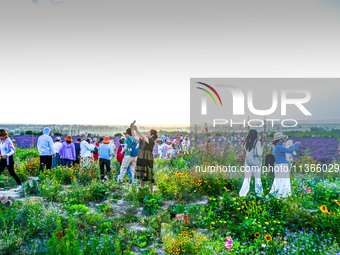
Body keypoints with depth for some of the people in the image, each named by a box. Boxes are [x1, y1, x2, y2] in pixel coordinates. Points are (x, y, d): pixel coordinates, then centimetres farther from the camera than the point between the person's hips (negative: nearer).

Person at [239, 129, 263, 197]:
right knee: (258, 178, 9)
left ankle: (242, 194, 3)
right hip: (256, 162, -3)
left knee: (247, 179, 7)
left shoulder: (246, 142, 3)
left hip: (247, 161, 4)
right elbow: (259, 153, -11)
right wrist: (261, 148, 7)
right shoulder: (257, 142, -10)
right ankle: (258, 193, 13)